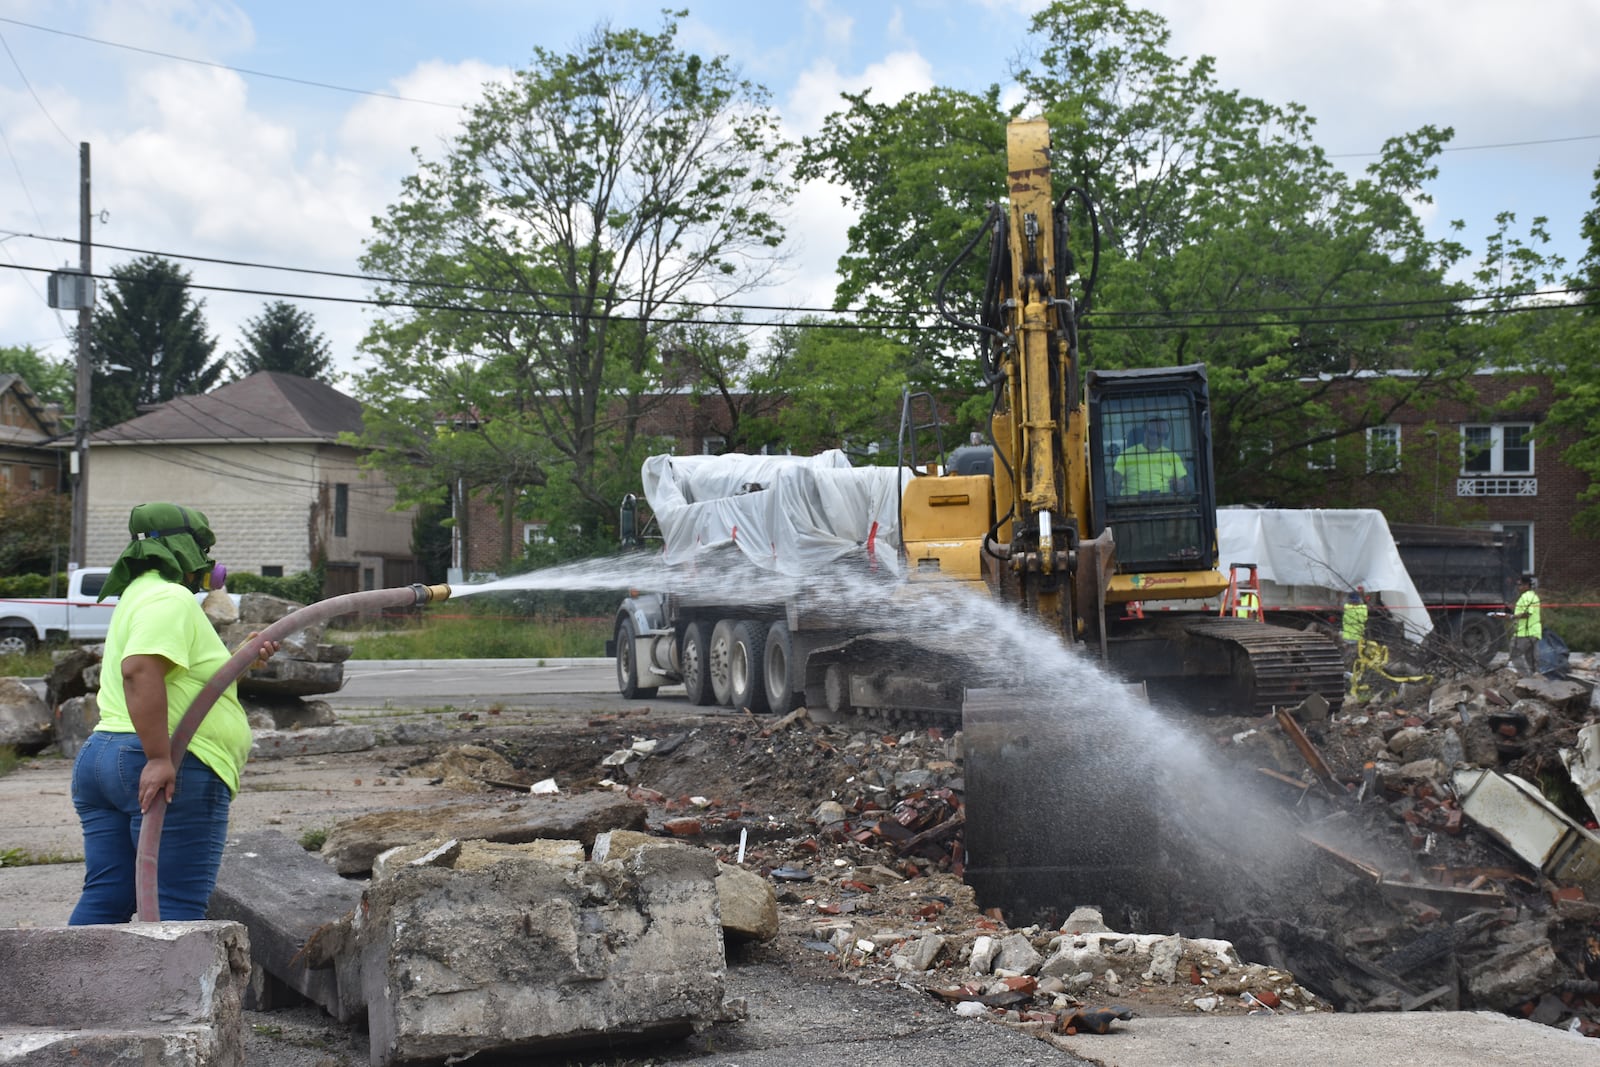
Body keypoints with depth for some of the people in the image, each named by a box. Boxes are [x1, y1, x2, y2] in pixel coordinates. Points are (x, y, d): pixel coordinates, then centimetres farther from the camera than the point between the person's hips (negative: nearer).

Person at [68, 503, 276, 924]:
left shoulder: (138, 596, 24)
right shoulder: (170, 598, -10)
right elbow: (140, 670, -25)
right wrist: (159, 758, -28)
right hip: (172, 774, -10)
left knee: (105, 898, 7)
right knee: (176, 905, -9)